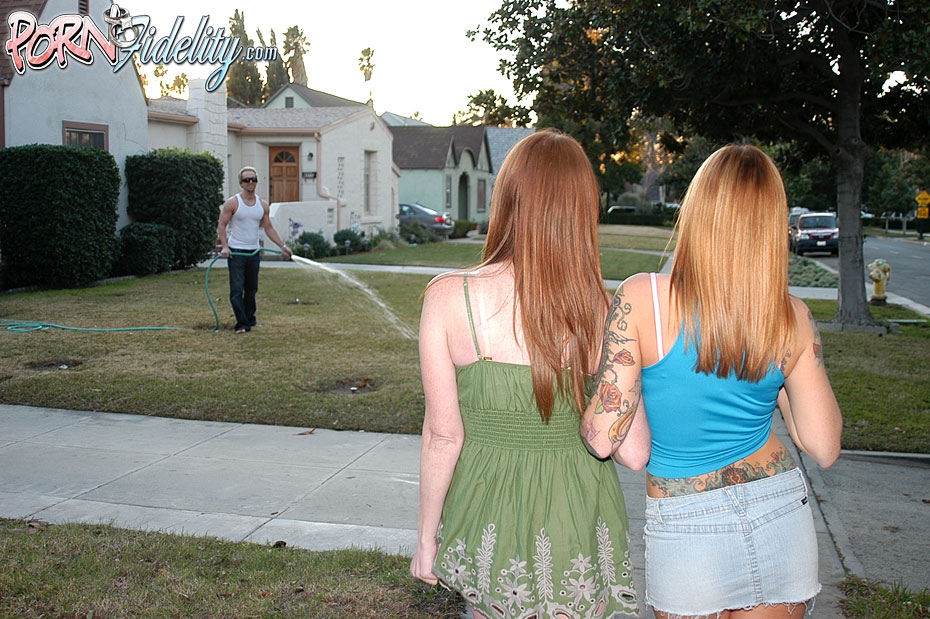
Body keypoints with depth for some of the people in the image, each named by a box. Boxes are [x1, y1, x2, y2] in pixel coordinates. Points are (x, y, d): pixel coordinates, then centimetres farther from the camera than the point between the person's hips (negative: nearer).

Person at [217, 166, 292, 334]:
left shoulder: (263, 205, 7)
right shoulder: (232, 203, -7)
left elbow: (269, 229, 13)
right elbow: (222, 226, -7)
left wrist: (283, 246, 7)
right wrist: (224, 246, -21)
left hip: (254, 252, 5)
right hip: (236, 252, -5)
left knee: (251, 289, 14)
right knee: (237, 290, -9)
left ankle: (250, 319, 26)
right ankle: (241, 324, -9)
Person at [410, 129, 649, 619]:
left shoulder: (448, 298, -17)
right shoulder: (606, 313, -15)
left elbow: (443, 437, -12)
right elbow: (634, 454, -11)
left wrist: (426, 538, 2)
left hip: (487, 512, 0)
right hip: (578, 518, 0)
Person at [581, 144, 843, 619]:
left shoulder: (641, 299, -19)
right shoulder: (791, 317, -9)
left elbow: (603, 438, -19)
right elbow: (824, 448, -2)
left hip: (687, 533, -2)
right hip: (782, 519, 2)